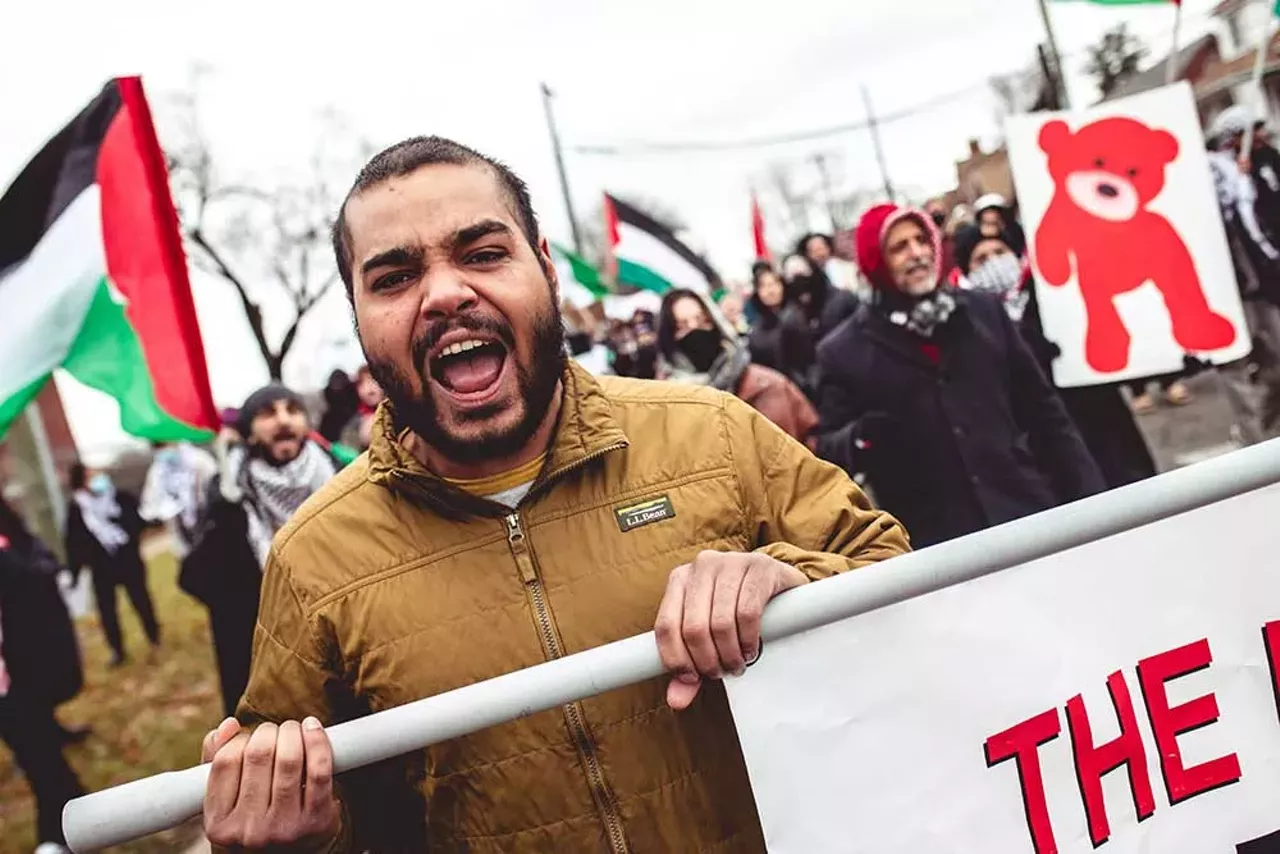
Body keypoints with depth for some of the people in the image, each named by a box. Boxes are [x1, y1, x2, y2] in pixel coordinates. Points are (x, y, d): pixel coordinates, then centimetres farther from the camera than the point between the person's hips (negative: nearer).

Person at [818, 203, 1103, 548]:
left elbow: (1042, 410, 13)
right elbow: (826, 453, 3)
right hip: (935, 543, -3)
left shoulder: (984, 311, 9)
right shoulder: (844, 352, 0)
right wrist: (859, 440, -20)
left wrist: (1091, 501, 8)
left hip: (1030, 516, 3)